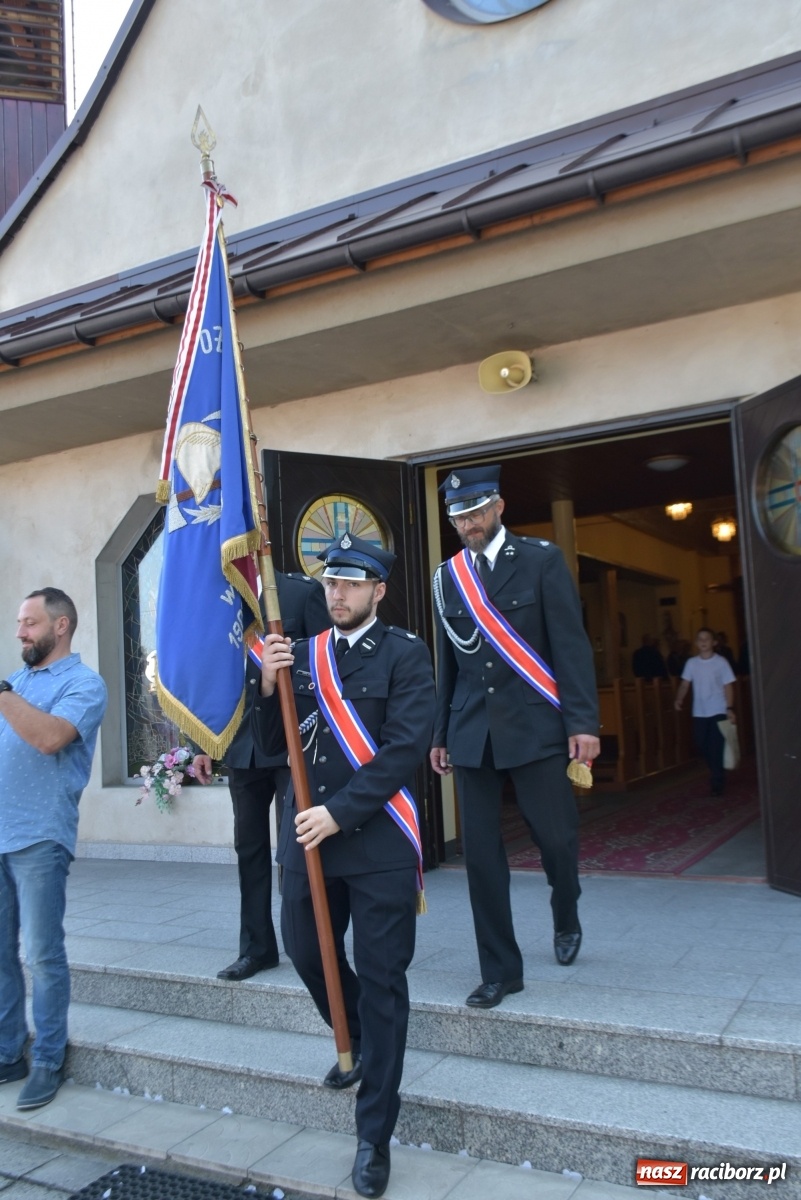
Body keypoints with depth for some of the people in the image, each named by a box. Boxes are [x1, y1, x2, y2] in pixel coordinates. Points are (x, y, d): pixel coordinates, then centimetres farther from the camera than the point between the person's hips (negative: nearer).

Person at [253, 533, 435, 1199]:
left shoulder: (405, 653, -6)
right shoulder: (304, 654, 8)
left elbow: (406, 746, -15)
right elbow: (273, 743, 8)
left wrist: (340, 812, -19)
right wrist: (270, 685, -10)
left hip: (378, 843, -5)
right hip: (307, 838, 5)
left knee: (381, 983, 4)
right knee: (307, 953, 18)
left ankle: (374, 1138, 21)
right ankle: (360, 1044, 49)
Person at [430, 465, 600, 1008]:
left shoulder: (542, 559, -1)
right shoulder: (447, 576, 10)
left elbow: (571, 644, -5)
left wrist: (583, 722, -11)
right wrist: (440, 734, 14)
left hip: (536, 726, -3)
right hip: (473, 733, 3)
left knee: (556, 836, 2)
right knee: (480, 852, 2)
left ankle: (566, 919, 36)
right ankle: (501, 970, 17)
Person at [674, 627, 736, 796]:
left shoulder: (721, 662, -4)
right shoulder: (691, 663, 4)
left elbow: (728, 687, -4)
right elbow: (685, 683, 3)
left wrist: (730, 708, -13)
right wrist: (679, 699, -15)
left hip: (718, 712, -3)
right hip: (699, 713, 3)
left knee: (716, 748, -6)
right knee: (703, 746, 8)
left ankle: (717, 783, 4)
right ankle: (717, 775, 31)